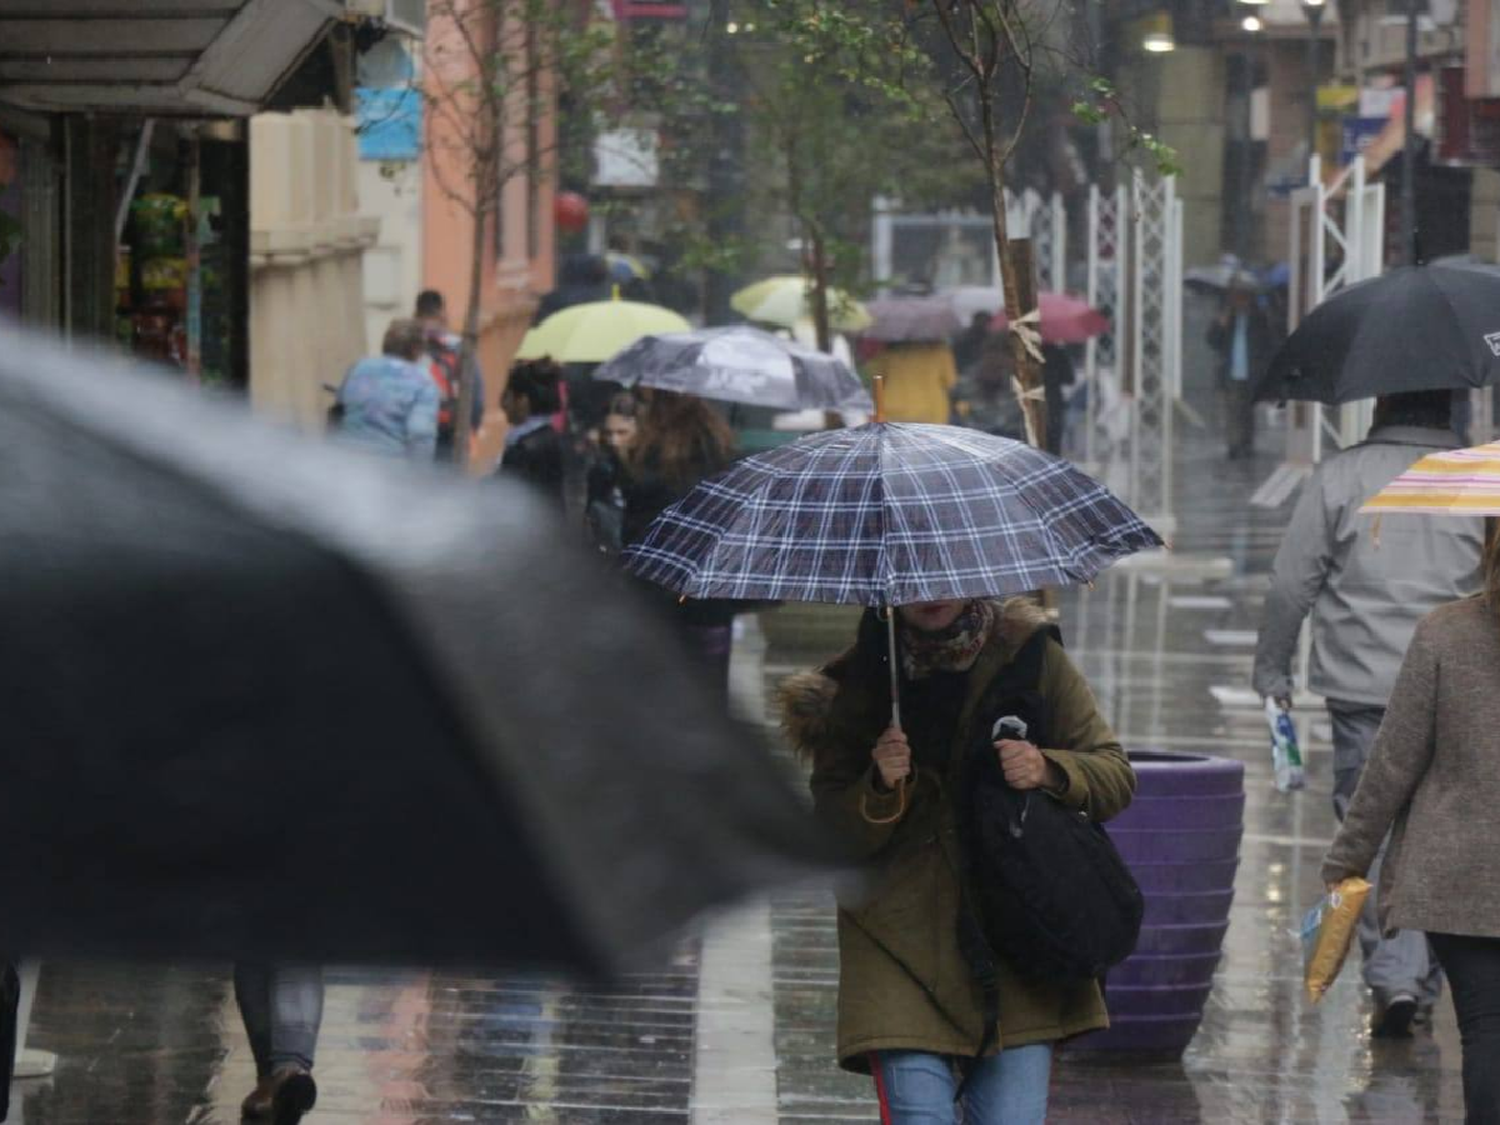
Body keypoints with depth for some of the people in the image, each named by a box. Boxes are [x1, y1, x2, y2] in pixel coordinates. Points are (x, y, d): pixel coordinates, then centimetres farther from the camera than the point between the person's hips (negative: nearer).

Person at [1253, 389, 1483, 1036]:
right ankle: (1424, 981, 15)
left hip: (1363, 689, -2)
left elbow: (1292, 583, 1)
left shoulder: (1339, 477, 0)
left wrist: (1272, 670, 12)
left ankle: (1394, 974, -10)